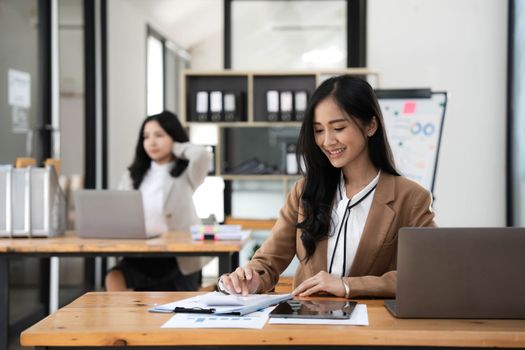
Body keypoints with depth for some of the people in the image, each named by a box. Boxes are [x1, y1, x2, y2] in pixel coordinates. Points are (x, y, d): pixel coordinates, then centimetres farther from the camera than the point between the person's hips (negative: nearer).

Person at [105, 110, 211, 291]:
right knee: (114, 279, -26)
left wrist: (175, 148, -1)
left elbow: (201, 154, -21)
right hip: (141, 255, 3)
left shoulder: (186, 174, 1)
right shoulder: (133, 175, 15)